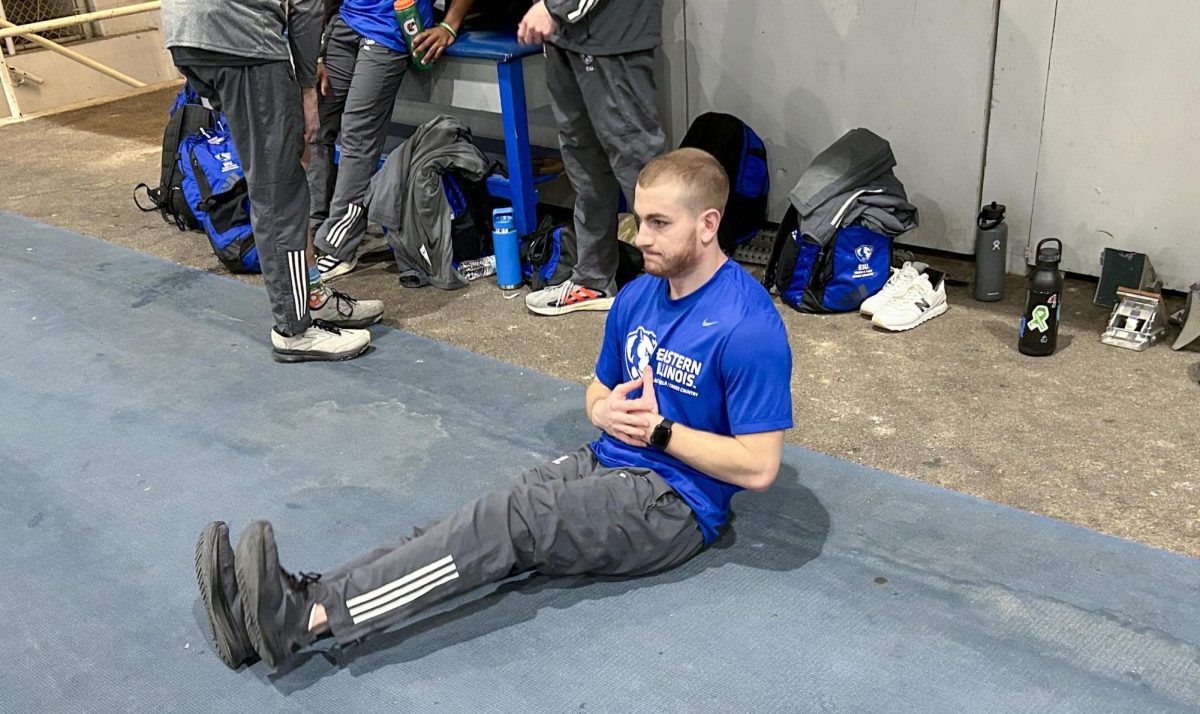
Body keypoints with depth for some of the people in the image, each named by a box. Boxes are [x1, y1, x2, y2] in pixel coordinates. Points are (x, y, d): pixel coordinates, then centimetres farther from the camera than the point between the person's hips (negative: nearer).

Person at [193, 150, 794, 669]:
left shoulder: (749, 326, -17)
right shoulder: (638, 297, 7)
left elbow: (758, 467, -16)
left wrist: (659, 430, -16)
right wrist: (609, 411, -5)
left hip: (672, 505, -7)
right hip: (606, 465, 7)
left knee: (512, 521, -26)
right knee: (482, 525, -15)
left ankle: (307, 618, -31)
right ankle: (299, 600, -25)